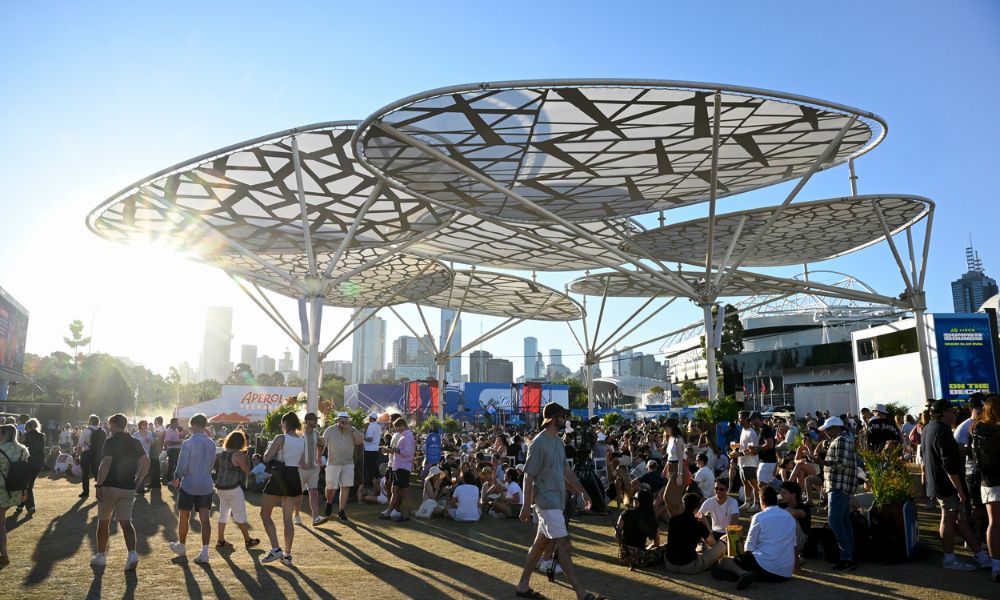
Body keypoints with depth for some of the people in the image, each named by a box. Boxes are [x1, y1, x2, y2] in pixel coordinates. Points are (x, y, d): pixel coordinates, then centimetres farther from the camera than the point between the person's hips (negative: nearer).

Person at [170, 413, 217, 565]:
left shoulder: (188, 443, -15)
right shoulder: (212, 444, 1)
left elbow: (182, 466, -13)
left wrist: (177, 478, 5)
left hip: (188, 485, -4)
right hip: (206, 485, 4)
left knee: (184, 517, 16)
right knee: (205, 518, 3)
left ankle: (181, 546, 33)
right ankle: (204, 552, -1)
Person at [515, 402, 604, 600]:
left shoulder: (558, 442, 10)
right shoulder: (538, 443, -17)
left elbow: (566, 469, 17)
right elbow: (528, 476, -16)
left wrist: (582, 492, 16)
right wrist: (526, 505, -17)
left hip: (556, 500, 9)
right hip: (546, 501, -9)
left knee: (541, 543, 14)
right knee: (564, 545, -6)